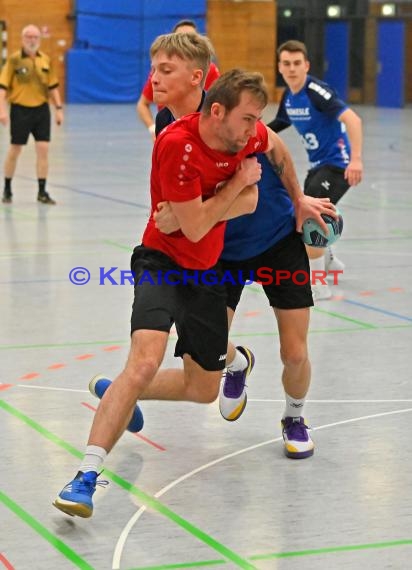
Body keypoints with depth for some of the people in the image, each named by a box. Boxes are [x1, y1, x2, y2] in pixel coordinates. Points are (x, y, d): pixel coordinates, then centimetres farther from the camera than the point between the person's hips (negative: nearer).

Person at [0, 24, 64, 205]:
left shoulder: (45, 59, 6)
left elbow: (52, 86, 13)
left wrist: (59, 108, 7)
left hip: (41, 109, 3)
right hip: (20, 110, -3)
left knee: (43, 149, -3)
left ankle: (42, 192, 5)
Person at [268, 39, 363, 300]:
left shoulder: (317, 91, -22)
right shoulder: (288, 96, 2)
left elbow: (352, 119, -34)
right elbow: (278, 125, 20)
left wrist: (356, 159, -44)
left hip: (337, 164, -9)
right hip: (317, 165, 9)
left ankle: (318, 285, -10)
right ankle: (329, 261, 49)